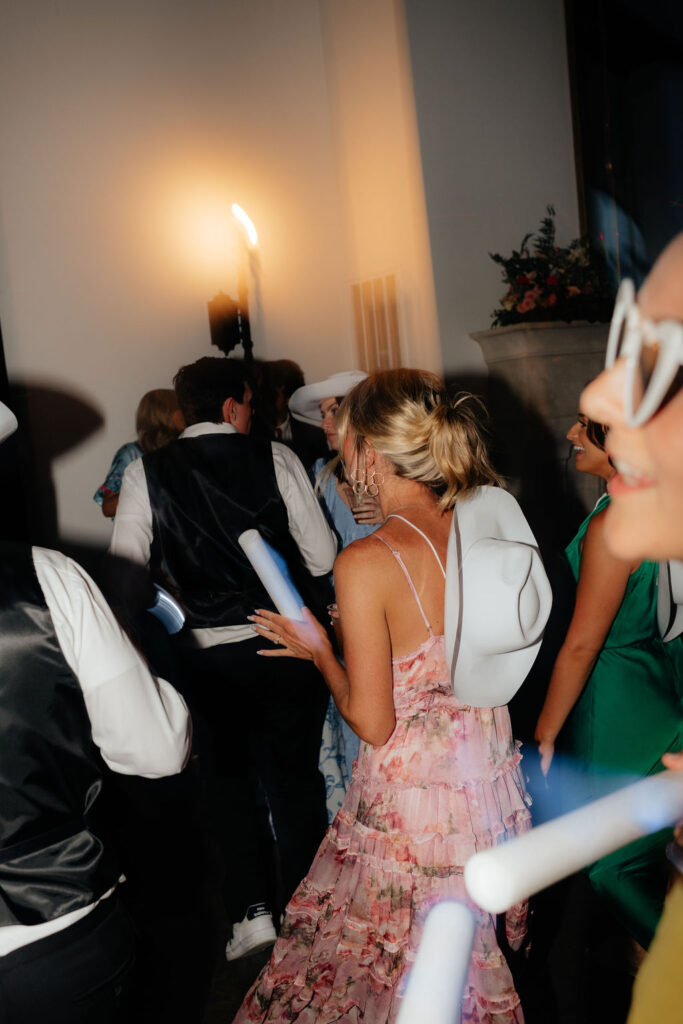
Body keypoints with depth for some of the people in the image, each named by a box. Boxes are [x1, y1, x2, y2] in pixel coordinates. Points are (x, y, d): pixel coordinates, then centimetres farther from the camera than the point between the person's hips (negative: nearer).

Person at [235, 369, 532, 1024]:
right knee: (473, 947, 27)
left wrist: (318, 650, -2)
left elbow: (372, 724, -18)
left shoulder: (364, 564, -23)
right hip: (490, 774, 6)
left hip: (413, 790, -6)